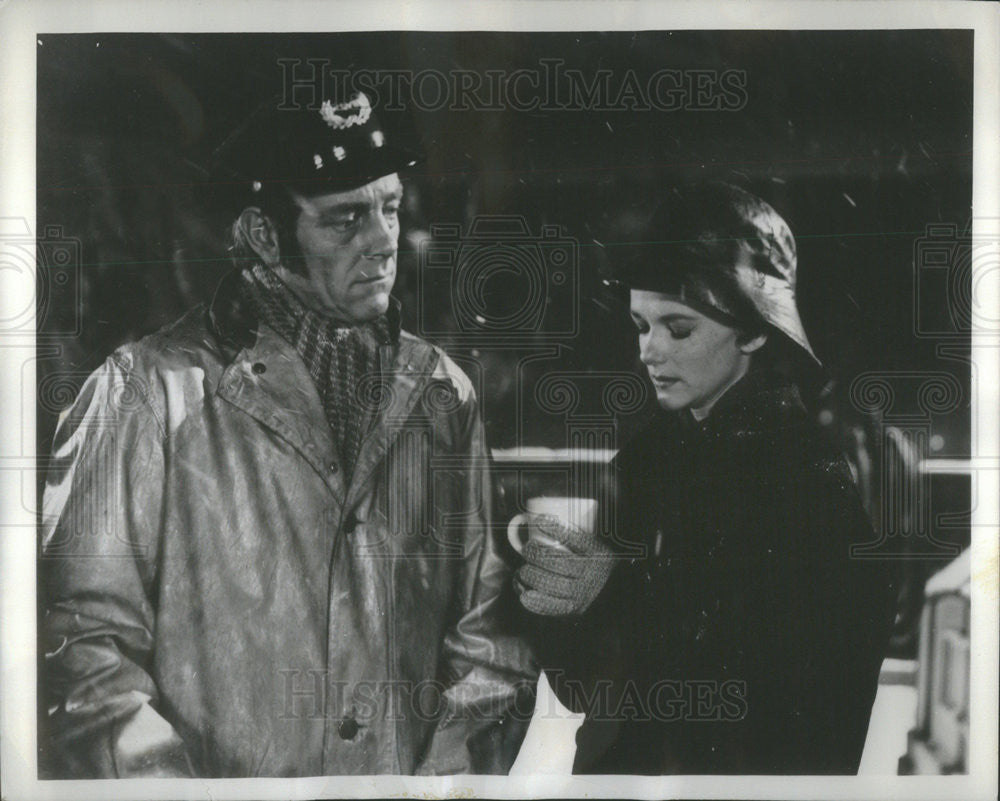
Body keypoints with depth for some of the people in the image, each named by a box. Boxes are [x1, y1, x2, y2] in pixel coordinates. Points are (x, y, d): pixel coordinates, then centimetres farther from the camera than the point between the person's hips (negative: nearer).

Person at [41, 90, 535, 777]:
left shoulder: (443, 394, 7)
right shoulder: (154, 390, -5)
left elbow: (484, 625, 9)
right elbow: (83, 639, -5)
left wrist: (454, 766, -3)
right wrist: (163, 774, -15)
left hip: (414, 776, 3)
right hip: (210, 775, -3)